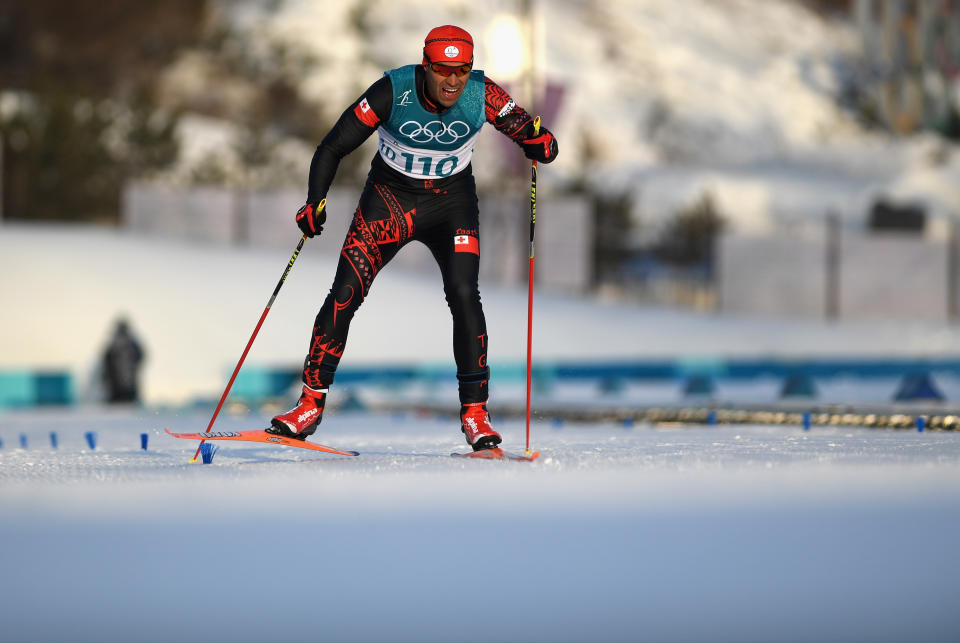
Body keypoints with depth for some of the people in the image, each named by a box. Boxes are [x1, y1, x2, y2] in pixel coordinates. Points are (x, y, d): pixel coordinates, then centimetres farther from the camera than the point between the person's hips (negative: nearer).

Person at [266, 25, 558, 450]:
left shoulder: (482, 95, -18)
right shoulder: (393, 92, -22)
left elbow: (540, 147, -9)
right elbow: (333, 148, -15)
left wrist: (538, 141, -33)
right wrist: (315, 201, -29)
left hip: (452, 203, 0)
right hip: (390, 197, 0)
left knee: (463, 295, -20)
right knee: (345, 294, -10)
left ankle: (474, 413, -9)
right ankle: (311, 405, 4)